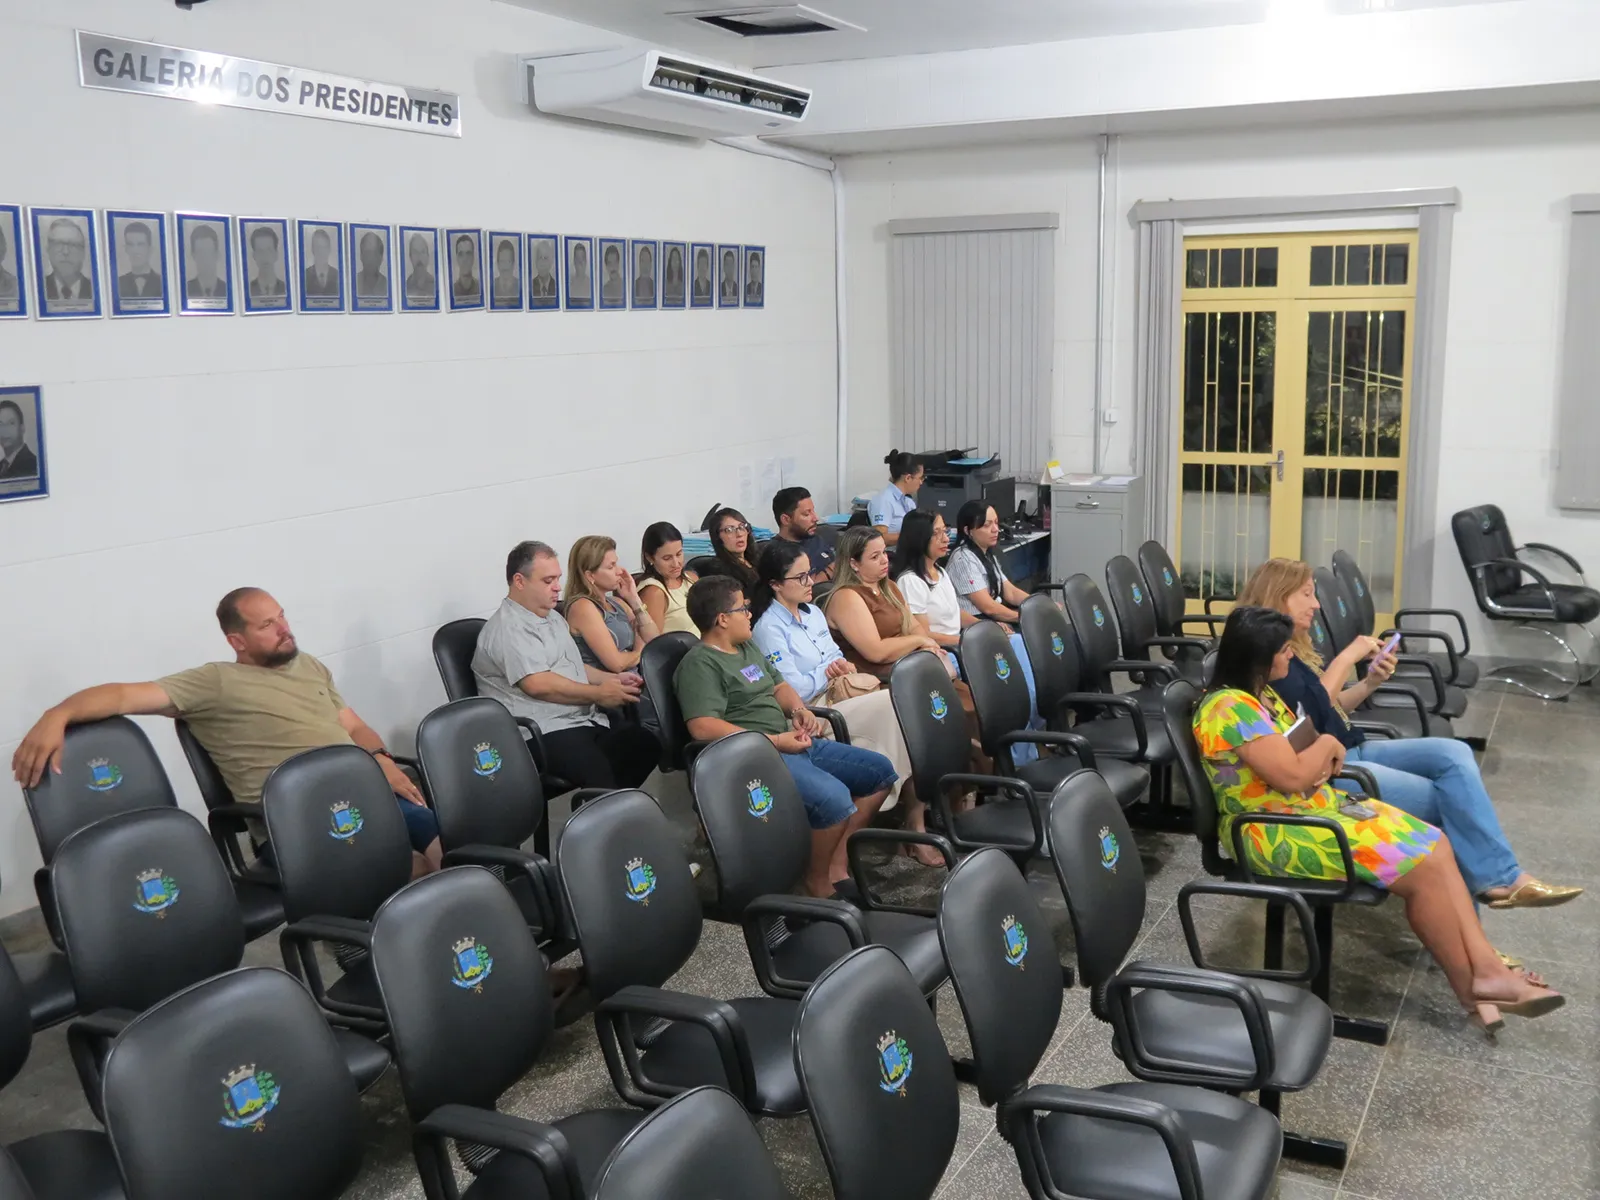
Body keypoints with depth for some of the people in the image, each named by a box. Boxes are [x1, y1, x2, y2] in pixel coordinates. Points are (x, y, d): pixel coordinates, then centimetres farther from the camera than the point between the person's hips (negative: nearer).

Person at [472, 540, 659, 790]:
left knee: (647, 742, -13)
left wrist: (611, 679, 15)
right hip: (545, 735, -10)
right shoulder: (508, 629, -10)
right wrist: (599, 694, -11)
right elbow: (539, 685, -20)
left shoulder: (552, 617, 23)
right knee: (598, 772, -36)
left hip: (587, 722, 10)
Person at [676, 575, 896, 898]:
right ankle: (818, 881, -7)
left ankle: (837, 864, 6)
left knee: (881, 771, 7)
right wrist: (774, 741, -23)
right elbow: (703, 727, -23)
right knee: (833, 797, -32)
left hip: (792, 743, 10)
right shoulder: (699, 664, -11)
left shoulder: (749, 647, 19)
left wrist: (799, 709, 3)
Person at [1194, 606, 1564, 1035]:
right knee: (1420, 867, -15)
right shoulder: (1231, 708, -23)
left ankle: (1486, 968, -6)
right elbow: (1292, 776, -26)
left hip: (1313, 808, 11)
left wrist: (1323, 754, -6)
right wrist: (1327, 743, -7)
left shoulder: (1258, 694, 10)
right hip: (1277, 833, -11)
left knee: (1433, 844, -2)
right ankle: (1471, 988, 3)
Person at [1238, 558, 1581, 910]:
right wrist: (1347, 657, -17)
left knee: (1453, 754, -9)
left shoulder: (1294, 648, 16)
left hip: (1350, 751, 10)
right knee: (1447, 799, -13)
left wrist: (1370, 681, 2)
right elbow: (1309, 711, -23)